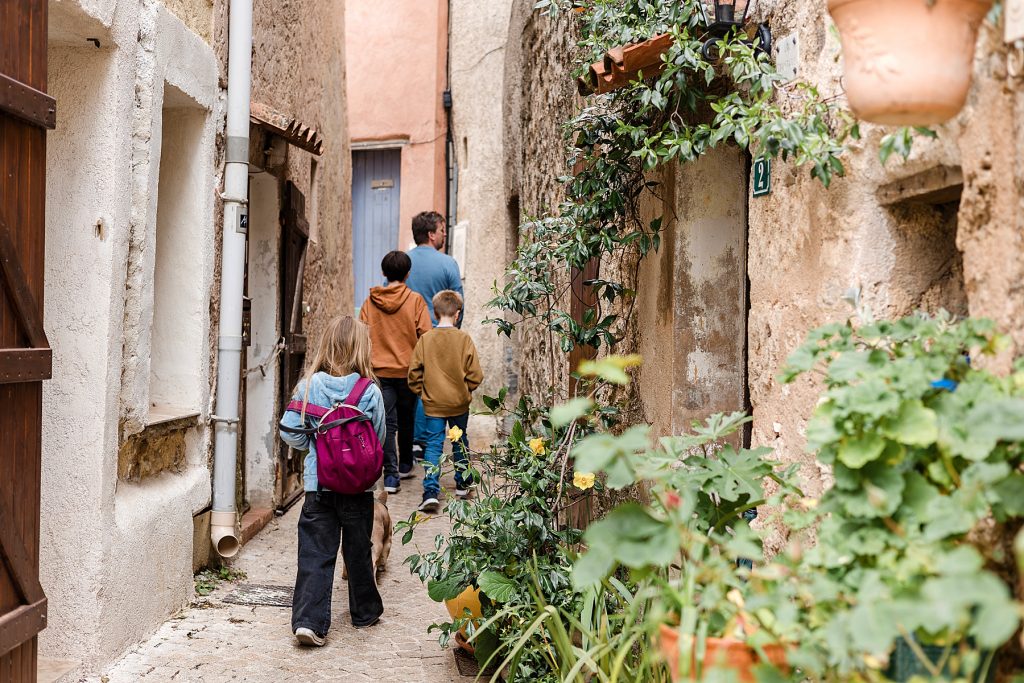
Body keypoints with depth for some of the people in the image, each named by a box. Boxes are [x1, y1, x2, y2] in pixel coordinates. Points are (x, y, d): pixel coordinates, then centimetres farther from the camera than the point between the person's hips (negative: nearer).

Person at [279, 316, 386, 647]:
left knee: (315, 554, 5)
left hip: (318, 484, 0)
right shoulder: (371, 392, -11)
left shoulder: (309, 386, -8)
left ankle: (309, 619, -5)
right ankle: (365, 611, 31)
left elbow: (291, 433, -5)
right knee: (358, 551, 15)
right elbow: (379, 438, -2)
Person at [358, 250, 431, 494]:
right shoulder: (415, 300, -7)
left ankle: (391, 475, -6)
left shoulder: (370, 302, -1)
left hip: (380, 371, 1)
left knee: (387, 422, 2)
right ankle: (405, 465, 33)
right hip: (408, 371, 0)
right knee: (406, 420, 18)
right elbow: (426, 335, -9)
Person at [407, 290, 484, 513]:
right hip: (459, 403, 0)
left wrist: (422, 392, 12)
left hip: (433, 403, 0)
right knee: (460, 443, 19)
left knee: (433, 446, 2)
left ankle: (431, 492, -10)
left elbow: (414, 373, -4)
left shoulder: (425, 339, -7)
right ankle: (462, 484, 32)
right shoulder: (464, 339, -10)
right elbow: (475, 374, -8)